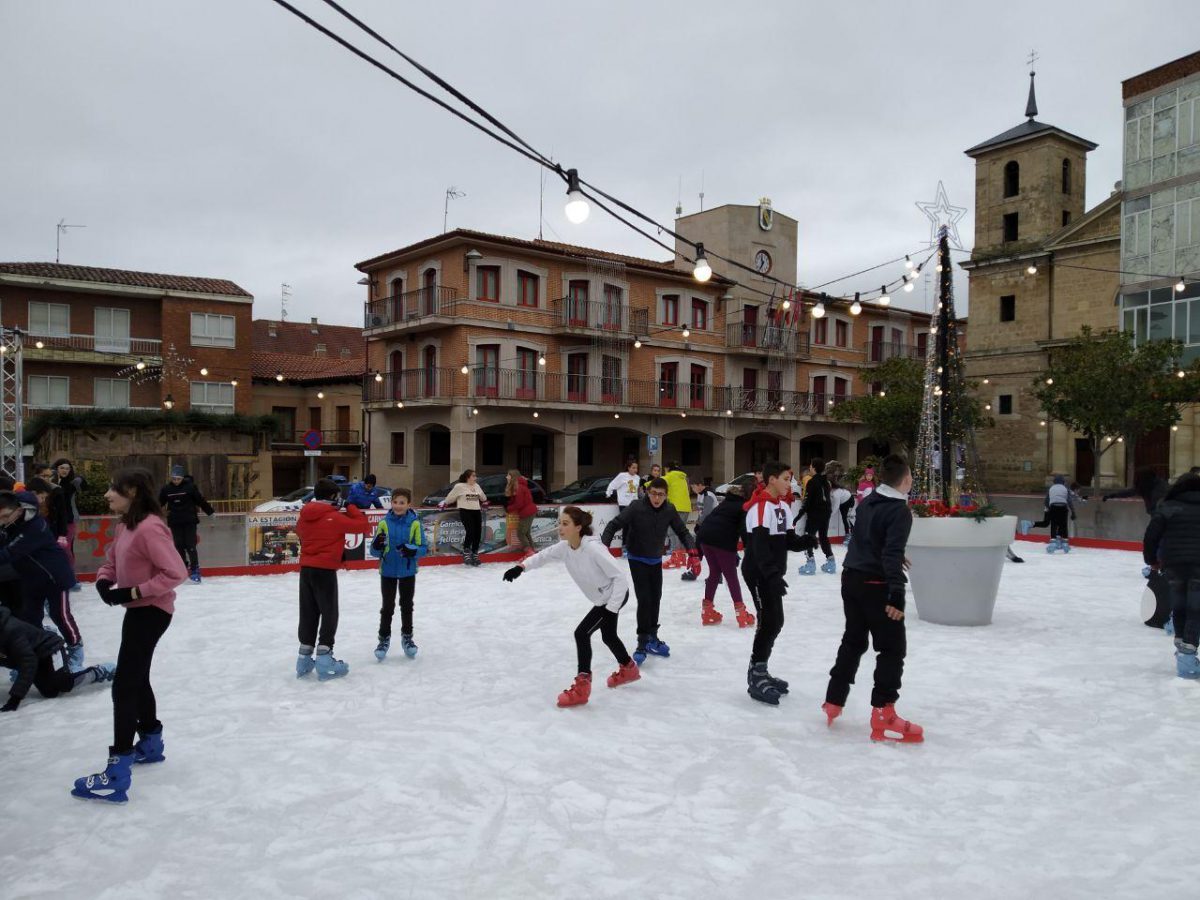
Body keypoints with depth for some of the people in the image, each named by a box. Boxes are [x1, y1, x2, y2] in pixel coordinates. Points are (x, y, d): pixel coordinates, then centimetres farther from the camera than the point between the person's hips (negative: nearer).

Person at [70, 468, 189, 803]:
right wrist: (103, 582, -5)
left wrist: (133, 592, -24)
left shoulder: (150, 528, -24)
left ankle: (117, 776, -5)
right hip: (139, 611, 10)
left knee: (124, 687, -9)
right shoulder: (125, 525, 6)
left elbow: (175, 573, -27)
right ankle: (151, 744, 43)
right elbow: (111, 563, 16)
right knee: (137, 680, 24)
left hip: (151, 612, -10)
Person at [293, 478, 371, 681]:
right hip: (325, 570, -6)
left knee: (308, 614, 14)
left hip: (306, 569, 7)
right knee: (329, 614, 2)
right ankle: (324, 661, -1)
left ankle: (304, 660, 20)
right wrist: (351, 507, 0)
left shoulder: (305, 516, 5)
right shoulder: (335, 518, -13)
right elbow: (363, 525, -10)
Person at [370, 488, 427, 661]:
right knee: (387, 607, 8)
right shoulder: (384, 522, -7)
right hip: (388, 571, 0)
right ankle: (384, 639, 22)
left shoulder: (415, 523, -9)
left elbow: (424, 548, -8)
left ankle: (407, 637, 32)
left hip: (408, 572, 0)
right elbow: (375, 551, -4)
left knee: (407, 606, 16)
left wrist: (412, 550, -28)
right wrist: (377, 546, -27)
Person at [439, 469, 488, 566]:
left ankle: (475, 554, 10)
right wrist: (444, 504, 6)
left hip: (476, 511, 6)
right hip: (465, 511, -6)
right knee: (470, 532, -18)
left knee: (478, 533, -1)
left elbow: (483, 497, 32)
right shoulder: (459, 486, -6)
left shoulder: (477, 486, 14)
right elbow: (451, 497, 2)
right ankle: (466, 554, -5)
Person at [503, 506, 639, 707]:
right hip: (603, 598, 9)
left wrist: (611, 609, -30)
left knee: (582, 633, -13)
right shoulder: (564, 547, -12)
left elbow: (620, 578, -31)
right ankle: (629, 669, 53)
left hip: (616, 596, -9)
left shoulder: (593, 548, -34)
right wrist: (521, 567, -23)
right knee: (608, 636, 26)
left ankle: (582, 687, -2)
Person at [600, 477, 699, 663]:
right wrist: (603, 546, -36)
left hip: (656, 561, 5)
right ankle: (643, 642, 0)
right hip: (637, 560, -5)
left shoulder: (669, 510, -13)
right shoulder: (636, 507, -24)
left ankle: (652, 637, 31)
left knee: (655, 599, 14)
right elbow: (614, 524, -23)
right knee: (644, 600, -12)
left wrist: (693, 553, -17)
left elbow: (682, 532, -4)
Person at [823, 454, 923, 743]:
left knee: (853, 641, 20)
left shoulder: (867, 503, 9)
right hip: (877, 585, -8)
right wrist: (897, 595, -27)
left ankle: (833, 702, 26)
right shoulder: (900, 511, -16)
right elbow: (893, 555, -25)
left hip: (852, 578, 8)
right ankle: (883, 717, 0)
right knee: (893, 649, 1)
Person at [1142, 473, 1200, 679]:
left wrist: (1151, 559, 9)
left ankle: (1181, 646, 25)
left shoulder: (1167, 507, 1)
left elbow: (1151, 535, -4)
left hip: (1173, 564, 1)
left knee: (1178, 606, 16)